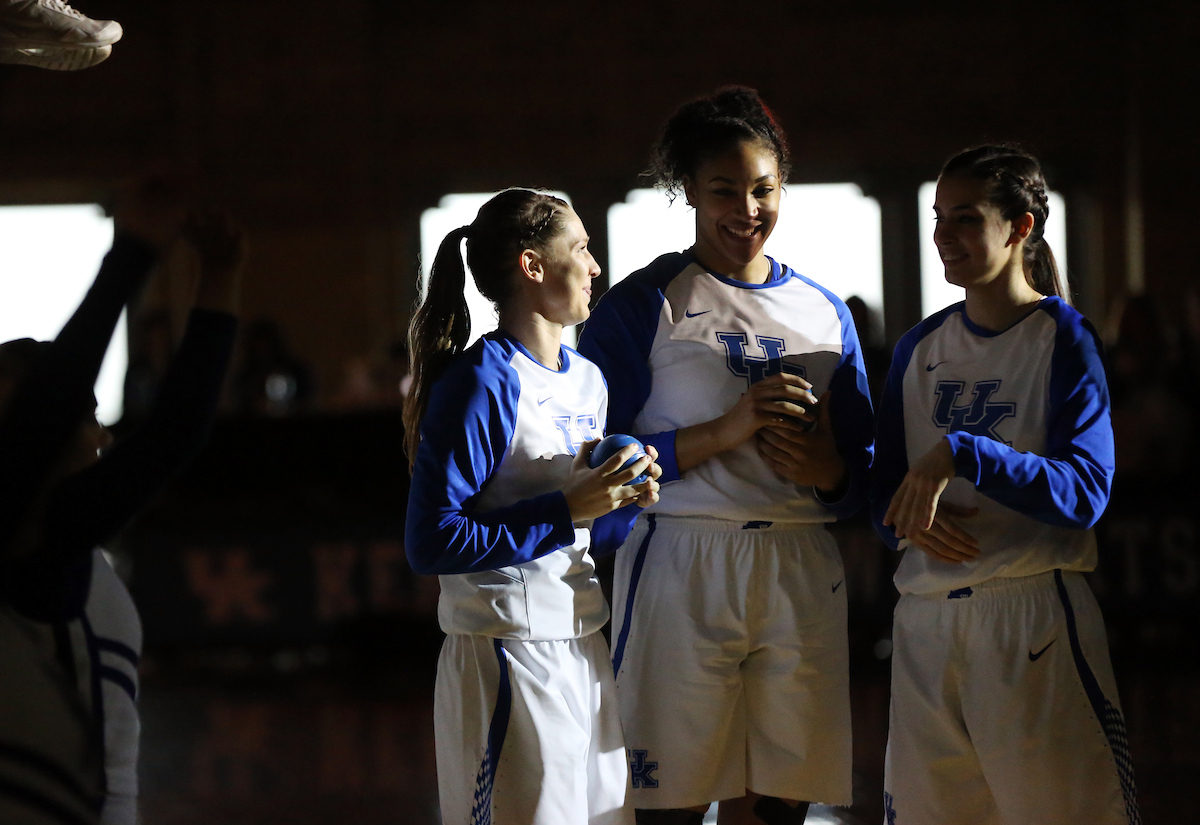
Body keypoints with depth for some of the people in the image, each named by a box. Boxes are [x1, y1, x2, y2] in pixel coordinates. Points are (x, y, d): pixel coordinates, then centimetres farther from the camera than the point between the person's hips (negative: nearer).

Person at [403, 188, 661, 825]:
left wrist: (623, 500, 0)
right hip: (509, 652, -8)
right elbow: (431, 543, -20)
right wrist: (565, 511, -20)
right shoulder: (481, 382, -14)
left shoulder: (587, 380, 12)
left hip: (583, 647, 8)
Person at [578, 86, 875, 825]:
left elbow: (865, 469, 17)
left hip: (802, 577, 4)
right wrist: (723, 433, -15)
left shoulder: (825, 313, 16)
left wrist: (823, 467, -6)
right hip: (682, 571, -4)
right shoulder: (643, 306, 2)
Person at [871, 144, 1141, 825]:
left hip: (1031, 614, -5)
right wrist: (911, 519, -10)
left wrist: (960, 454, -25)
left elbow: (1085, 492, -15)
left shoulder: (1064, 340, -4)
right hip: (926, 620, 5)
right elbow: (884, 486, 14)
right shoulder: (920, 348, 12)